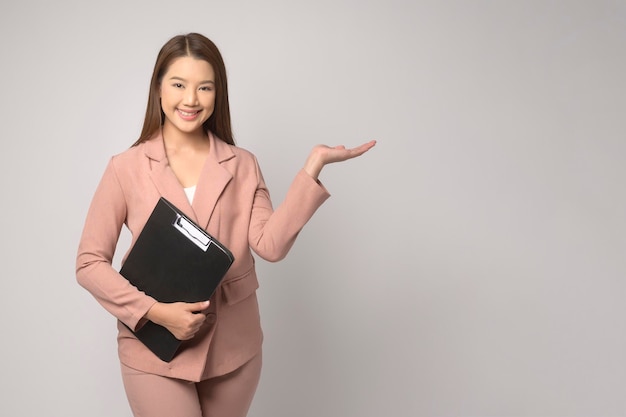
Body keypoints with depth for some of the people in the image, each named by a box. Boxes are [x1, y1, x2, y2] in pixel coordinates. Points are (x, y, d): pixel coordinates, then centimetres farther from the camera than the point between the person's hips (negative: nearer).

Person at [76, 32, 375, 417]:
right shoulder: (126, 168, -5)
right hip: (155, 349, -2)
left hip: (234, 348, 2)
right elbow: (90, 262, -3)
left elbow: (271, 245, -12)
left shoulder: (242, 165, 1)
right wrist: (154, 312, -15)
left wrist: (313, 166, -16)